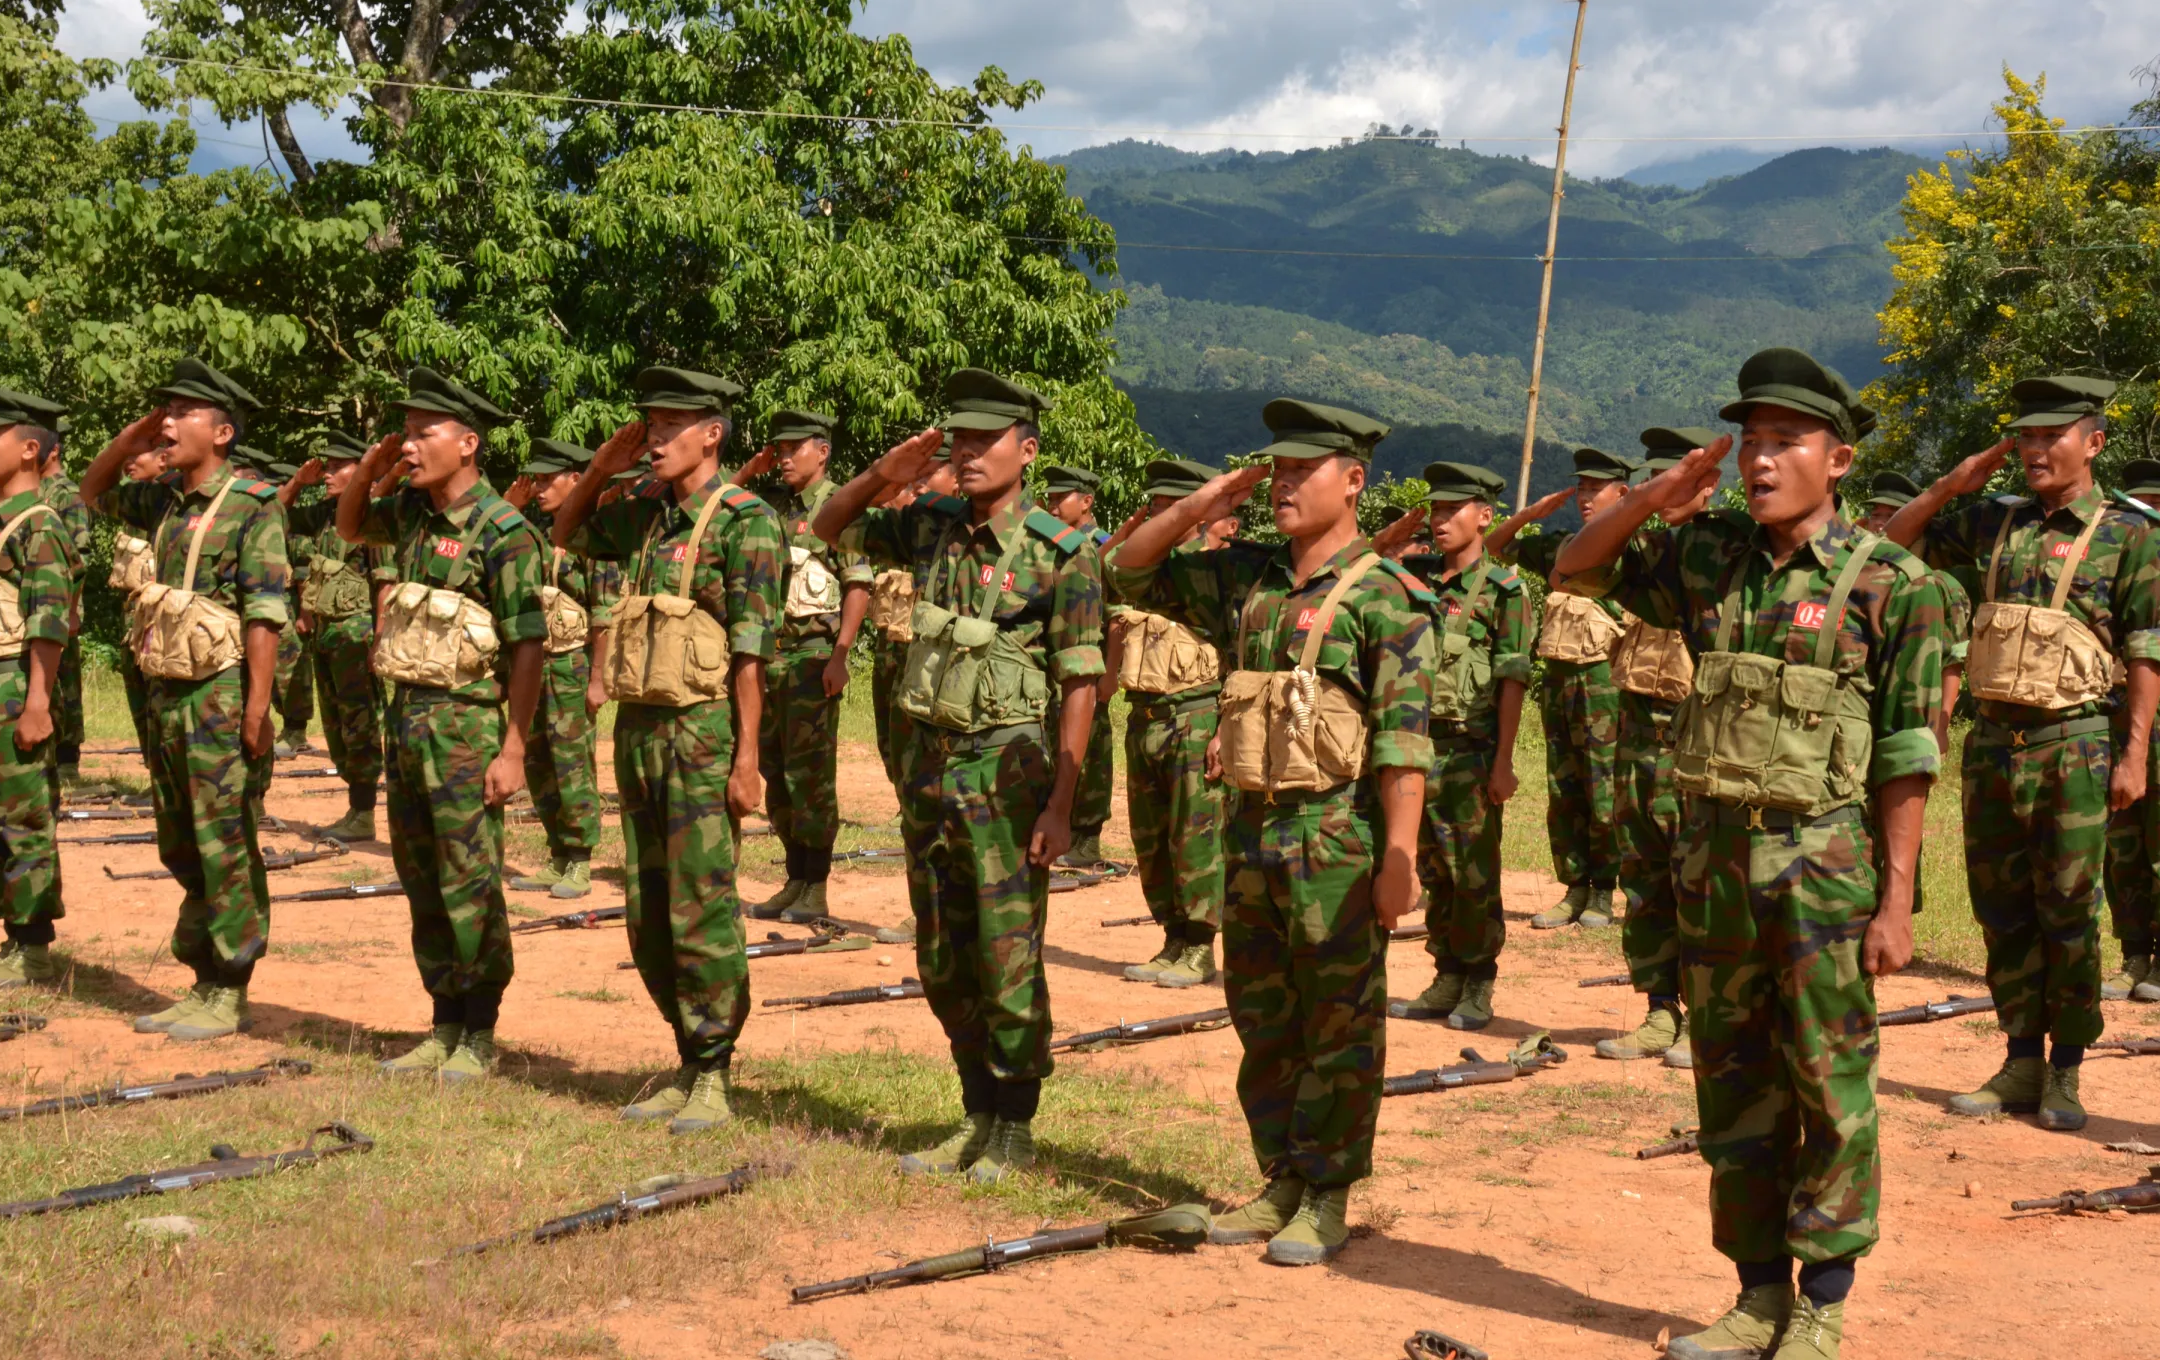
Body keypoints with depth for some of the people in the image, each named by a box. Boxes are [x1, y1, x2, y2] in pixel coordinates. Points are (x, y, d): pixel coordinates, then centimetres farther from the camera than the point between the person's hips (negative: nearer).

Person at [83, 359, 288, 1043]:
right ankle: (201, 982, 22)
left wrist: (257, 707, -21)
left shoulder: (252, 504, -10)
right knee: (181, 850, 13)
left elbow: (265, 612, -16)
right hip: (164, 696, 8)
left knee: (225, 850, -3)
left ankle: (229, 995, 4)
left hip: (219, 697, -8)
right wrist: (132, 438, 11)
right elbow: (93, 491, 30)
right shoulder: (163, 500, 12)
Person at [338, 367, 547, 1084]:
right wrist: (366, 469, 9)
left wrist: (513, 750, -18)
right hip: (405, 713, 8)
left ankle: (479, 1037, 7)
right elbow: (349, 527, 30)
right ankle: (444, 1026, 22)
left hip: (465, 722, -8)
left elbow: (527, 647, -14)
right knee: (420, 879, 12)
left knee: (470, 885, -3)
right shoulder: (411, 511, 8)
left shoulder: (502, 531, -14)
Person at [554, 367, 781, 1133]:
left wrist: (746, 758, -17)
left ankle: (714, 1080, 2)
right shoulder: (641, 514, 12)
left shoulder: (744, 522, -10)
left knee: (701, 912, -6)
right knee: (647, 914, 11)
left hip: (702, 733, -8)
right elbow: (565, 537, 30)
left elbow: (751, 649, -13)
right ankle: (689, 1063, 21)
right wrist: (602, 467, 14)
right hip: (637, 726, 8)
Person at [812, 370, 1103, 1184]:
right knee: (943, 962, 12)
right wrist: (881, 476, -3)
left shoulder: (1062, 554, -10)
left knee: (1008, 961, -2)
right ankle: (977, 1118, 25)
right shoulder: (931, 529, 6)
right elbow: (829, 528, 17)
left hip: (1006, 767, -6)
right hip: (928, 758, 6)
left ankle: (1014, 1131, 10)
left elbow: (1079, 685, -12)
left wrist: (1060, 804, -16)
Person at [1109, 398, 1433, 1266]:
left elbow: (1404, 739, -15)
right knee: (1261, 1022, 13)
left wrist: (1399, 856, -20)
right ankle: (1283, 1183, 25)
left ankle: (1327, 1201, 9)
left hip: (1338, 837, -7)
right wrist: (1197, 508, 3)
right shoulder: (1246, 579, 10)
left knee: (1339, 1027, 2)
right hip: (1251, 832, 7)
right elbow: (1131, 574, 18)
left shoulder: (1384, 598, -10)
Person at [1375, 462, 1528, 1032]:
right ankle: (1447, 980, 20)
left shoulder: (1502, 589, -7)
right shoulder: (1416, 575, 8)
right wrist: (1393, 536, -1)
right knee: (1434, 871, 11)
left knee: (1474, 873, 0)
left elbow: (1512, 681, -10)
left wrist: (1503, 762, -14)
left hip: (1471, 749, -5)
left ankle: (1477, 989, 8)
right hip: (1420, 742, 6)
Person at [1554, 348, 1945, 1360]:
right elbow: (1577, 570, 14)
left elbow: (1907, 755, -8)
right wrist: (1654, 497, -3)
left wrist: (1895, 899, -11)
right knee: (1732, 1088, 11)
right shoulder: (1706, 558, 5)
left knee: (1829, 1089, 2)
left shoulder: (1888, 582, -8)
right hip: (1714, 855, 5)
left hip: (1824, 862, -5)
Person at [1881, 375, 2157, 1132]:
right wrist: (1951, 485, 3)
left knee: (2068, 914, 0)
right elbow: (1894, 542, 17)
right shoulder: (1994, 523, 10)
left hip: (2075, 746, -5)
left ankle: (2064, 1074, 10)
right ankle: (2021, 1064, 19)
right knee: (2003, 911, 9)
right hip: (1993, 737, 5)